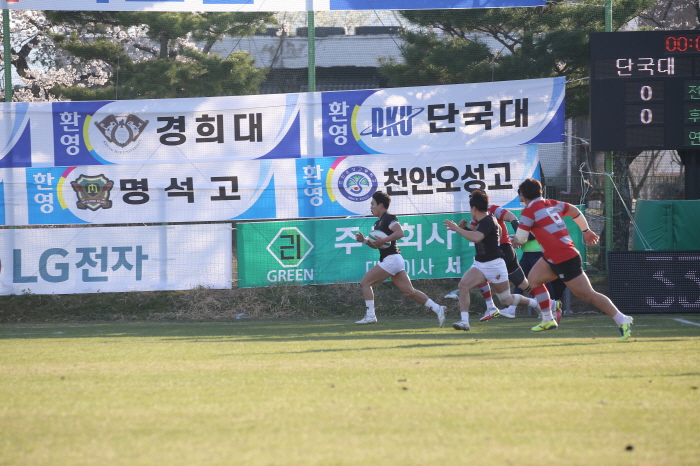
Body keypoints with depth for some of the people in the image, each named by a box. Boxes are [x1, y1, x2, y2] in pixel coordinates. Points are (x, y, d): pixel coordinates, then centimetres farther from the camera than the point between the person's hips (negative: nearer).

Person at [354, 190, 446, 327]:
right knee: (409, 291, 7)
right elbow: (376, 245, 25)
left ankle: (370, 315, -8)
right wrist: (364, 240, 10)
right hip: (395, 260, 10)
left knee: (365, 282, -6)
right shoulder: (378, 223, 20)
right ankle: (437, 308, 4)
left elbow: (400, 233, -23)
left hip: (391, 259, -10)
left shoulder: (389, 218, -8)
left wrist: (384, 240, -26)